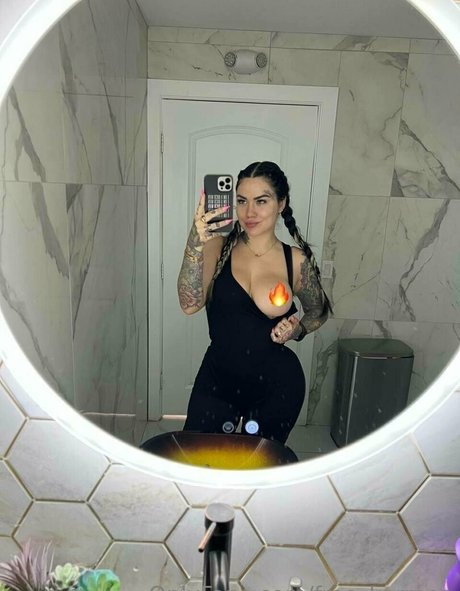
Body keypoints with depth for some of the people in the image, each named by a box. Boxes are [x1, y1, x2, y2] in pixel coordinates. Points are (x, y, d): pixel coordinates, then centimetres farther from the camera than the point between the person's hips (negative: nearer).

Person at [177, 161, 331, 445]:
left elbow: (319, 310, 9)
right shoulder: (218, 247, -9)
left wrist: (298, 330, -11)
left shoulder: (297, 260, -8)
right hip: (218, 378, 0)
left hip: (276, 386, 0)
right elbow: (190, 304, -23)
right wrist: (195, 244, -35)